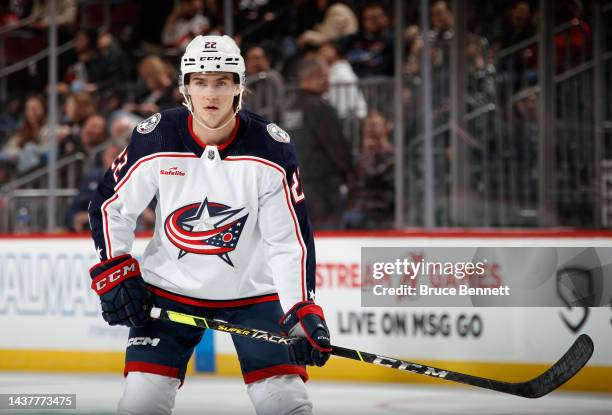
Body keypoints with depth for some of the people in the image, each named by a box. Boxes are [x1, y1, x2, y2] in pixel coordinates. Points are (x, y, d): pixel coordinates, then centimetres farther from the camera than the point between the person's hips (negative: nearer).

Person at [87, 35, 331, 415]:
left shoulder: (272, 149, -15)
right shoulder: (155, 139, -13)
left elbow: (290, 240, -13)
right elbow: (110, 206, 1)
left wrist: (302, 312, -21)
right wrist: (114, 273, -8)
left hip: (253, 291, -1)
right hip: (170, 286, 1)